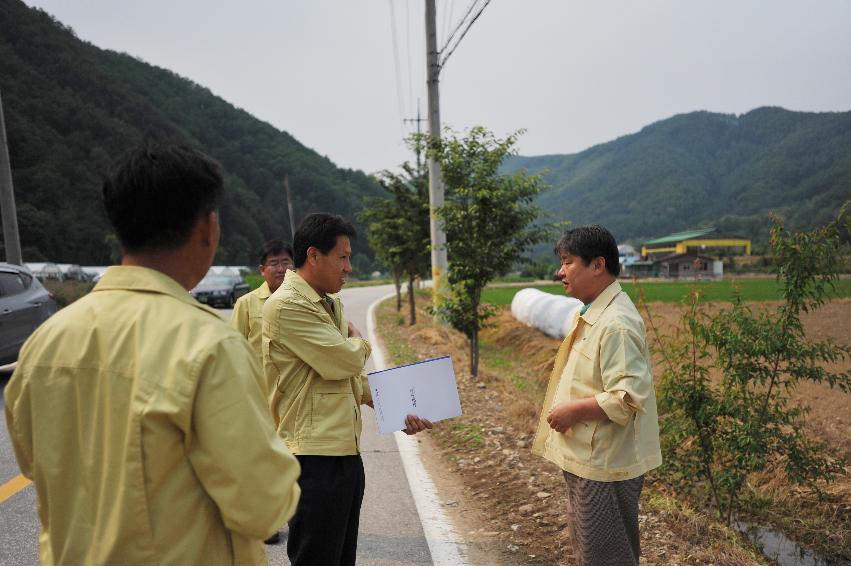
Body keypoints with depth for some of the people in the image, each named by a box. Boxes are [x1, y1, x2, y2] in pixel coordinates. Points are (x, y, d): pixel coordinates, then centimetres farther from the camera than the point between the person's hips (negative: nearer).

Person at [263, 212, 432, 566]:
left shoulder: (332, 304, 14)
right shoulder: (286, 305, -16)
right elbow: (346, 360, -22)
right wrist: (358, 341, 1)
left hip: (346, 451, 9)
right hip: (314, 457, -9)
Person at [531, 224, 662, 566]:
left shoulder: (616, 324, -24)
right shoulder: (591, 313, 10)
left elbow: (627, 398, -29)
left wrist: (573, 410, -22)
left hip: (604, 465, -10)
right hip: (586, 460, 10)